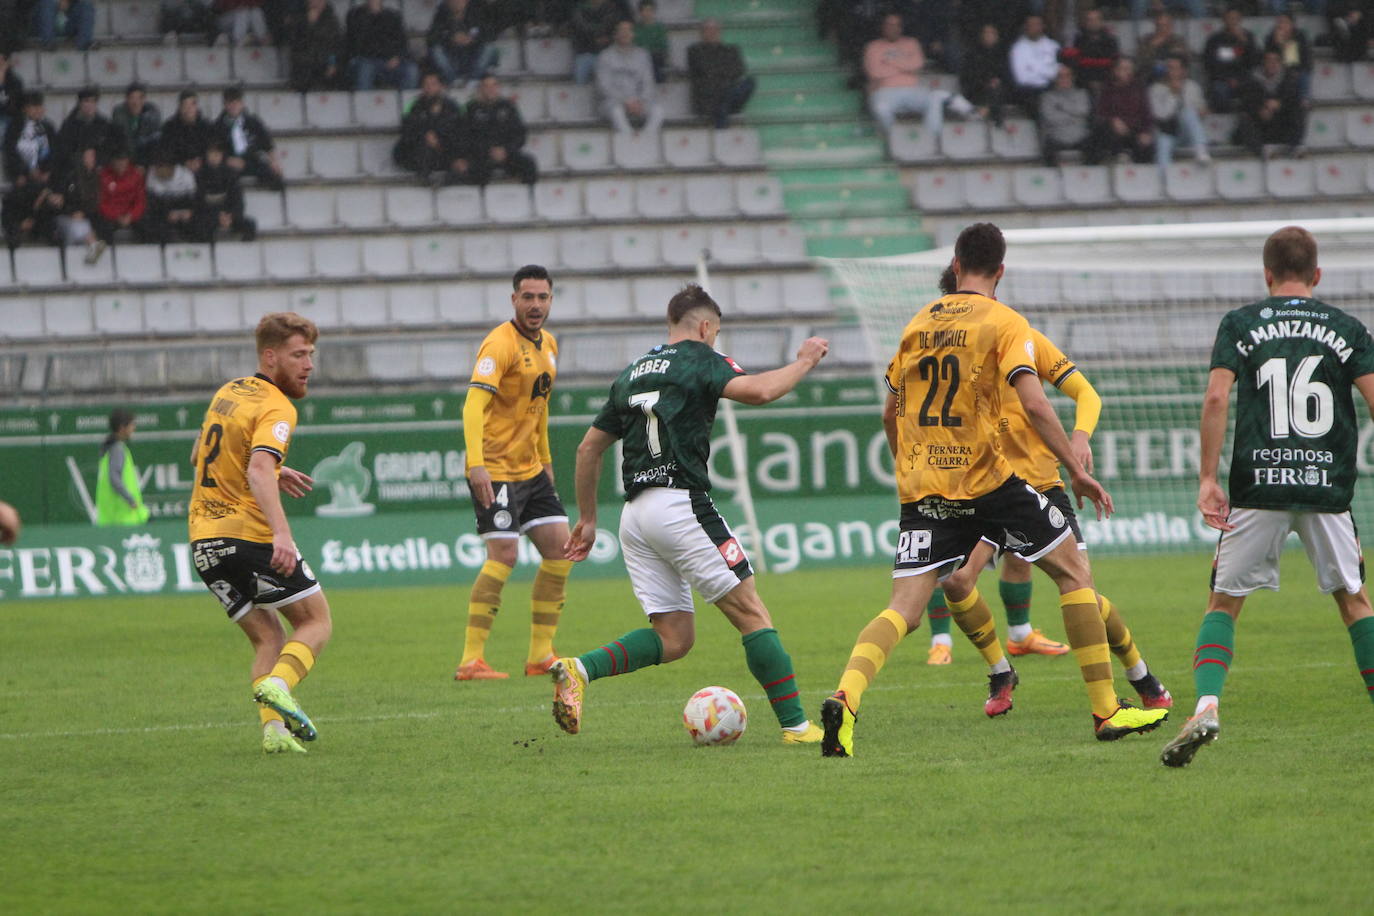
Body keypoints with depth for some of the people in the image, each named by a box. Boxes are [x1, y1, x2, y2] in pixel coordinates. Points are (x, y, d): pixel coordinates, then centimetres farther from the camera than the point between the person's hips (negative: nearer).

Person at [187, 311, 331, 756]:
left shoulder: (228, 392, 16)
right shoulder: (276, 408, -12)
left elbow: (199, 456, 30)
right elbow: (258, 471, -28)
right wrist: (281, 533, -39)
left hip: (204, 542, 8)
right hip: (251, 535, -8)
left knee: (268, 637, 12)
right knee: (316, 623, 6)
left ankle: (273, 728, -8)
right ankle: (277, 685, -22)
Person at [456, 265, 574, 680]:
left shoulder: (548, 346, 12)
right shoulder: (501, 345, -16)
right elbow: (474, 404, -27)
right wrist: (476, 463, -37)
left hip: (531, 471, 9)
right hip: (494, 471, -9)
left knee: (560, 549, 3)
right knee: (503, 555, -15)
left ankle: (540, 654, 10)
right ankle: (471, 660, -12)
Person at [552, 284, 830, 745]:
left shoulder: (632, 373, 22)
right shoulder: (700, 360, 2)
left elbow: (589, 448, 24)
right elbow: (758, 391, -16)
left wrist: (587, 518, 31)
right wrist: (803, 362, 1)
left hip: (634, 513, 7)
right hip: (681, 503, -7)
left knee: (673, 637, 7)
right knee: (751, 613, -1)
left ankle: (579, 670, -11)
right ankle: (795, 725, -5)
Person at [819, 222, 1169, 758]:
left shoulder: (918, 323, 13)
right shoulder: (1004, 323, -3)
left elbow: (891, 415, 18)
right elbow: (1034, 403, -15)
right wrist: (1076, 469, -9)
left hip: (921, 489, 4)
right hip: (984, 477, -4)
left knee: (904, 610, 1)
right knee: (1073, 570, 11)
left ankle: (844, 698, -27)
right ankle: (1107, 712, 9)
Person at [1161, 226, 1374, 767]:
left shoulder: (1240, 324, 5)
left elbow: (1216, 397, -6)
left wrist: (1207, 479, -4)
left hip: (1258, 488, -1)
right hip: (1327, 487, 1)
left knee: (1224, 603, 7)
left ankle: (1207, 703, -16)